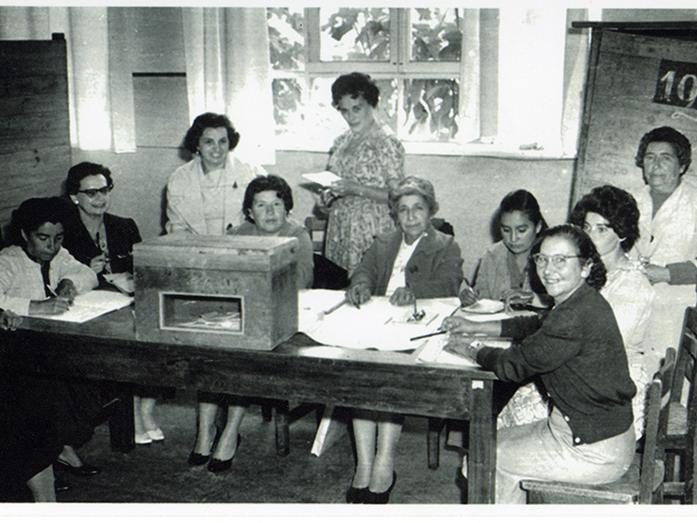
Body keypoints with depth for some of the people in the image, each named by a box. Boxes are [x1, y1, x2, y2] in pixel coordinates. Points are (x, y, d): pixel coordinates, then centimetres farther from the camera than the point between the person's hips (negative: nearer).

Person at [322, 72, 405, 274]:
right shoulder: (340, 142, 12)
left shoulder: (386, 143, -7)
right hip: (339, 232, 6)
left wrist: (356, 189, -20)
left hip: (372, 235, -6)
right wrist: (327, 195, 2)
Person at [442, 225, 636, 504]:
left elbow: (516, 365, -18)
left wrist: (472, 351, 0)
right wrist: (475, 327, 19)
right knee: (499, 439, 20)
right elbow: (536, 328, 21)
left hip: (594, 449, -9)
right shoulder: (581, 303, 3)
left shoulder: (577, 316, -27)